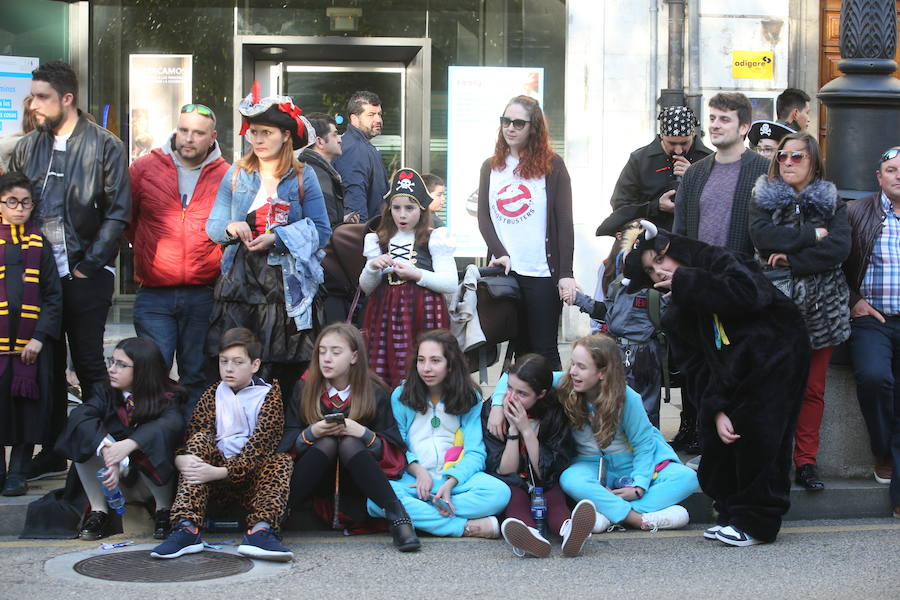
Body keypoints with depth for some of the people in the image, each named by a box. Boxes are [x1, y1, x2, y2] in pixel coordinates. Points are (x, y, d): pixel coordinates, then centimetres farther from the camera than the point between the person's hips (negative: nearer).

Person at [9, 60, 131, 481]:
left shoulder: (104, 146, -4)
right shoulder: (27, 148, 10)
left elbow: (118, 212, -7)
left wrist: (88, 265, -11)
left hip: (86, 275, -5)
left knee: (88, 364, 2)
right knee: (47, 364, 10)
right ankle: (52, 453, 19)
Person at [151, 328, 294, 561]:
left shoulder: (269, 394, 0)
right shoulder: (213, 394, 12)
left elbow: (259, 446, -15)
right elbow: (191, 435, -3)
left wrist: (222, 472, -29)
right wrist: (180, 458, -28)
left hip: (252, 476, -2)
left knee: (280, 461, -28)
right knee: (200, 440, -22)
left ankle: (261, 530, -51)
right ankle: (186, 528, -39)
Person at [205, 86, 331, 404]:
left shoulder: (303, 178, 5)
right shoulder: (236, 175, 12)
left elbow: (321, 231, -3)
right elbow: (212, 225, 8)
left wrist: (277, 239, -15)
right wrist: (230, 228, -14)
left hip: (286, 285, -2)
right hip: (240, 280, 2)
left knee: (281, 373, -3)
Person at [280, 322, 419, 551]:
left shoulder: (374, 393, 1)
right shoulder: (304, 390, 5)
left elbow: (394, 449, -4)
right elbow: (286, 443, 0)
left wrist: (364, 433, -20)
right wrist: (311, 433, -20)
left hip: (357, 482, -1)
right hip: (315, 482, 1)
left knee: (349, 444, -30)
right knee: (328, 443, -27)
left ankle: (396, 517, -41)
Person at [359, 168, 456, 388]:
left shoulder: (434, 239, 1)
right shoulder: (380, 241, 13)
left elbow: (451, 284, -7)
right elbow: (366, 287, 15)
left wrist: (416, 274, -15)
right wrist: (372, 267, -5)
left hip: (422, 315, -4)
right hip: (386, 313, 4)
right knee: (382, 377, -1)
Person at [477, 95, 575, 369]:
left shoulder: (552, 165, 2)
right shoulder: (491, 167, 13)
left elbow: (564, 222, -1)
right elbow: (484, 218, 8)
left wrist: (566, 273, -9)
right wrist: (500, 254, -9)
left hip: (542, 274, -3)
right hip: (504, 272, 3)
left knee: (545, 349, -4)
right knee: (520, 348, 6)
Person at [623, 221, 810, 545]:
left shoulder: (721, 262, -8)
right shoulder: (677, 315, 10)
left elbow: (749, 295, -30)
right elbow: (698, 369, 4)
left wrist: (685, 281, -22)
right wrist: (717, 411, -12)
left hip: (776, 357, -7)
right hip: (731, 378, 7)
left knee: (757, 437, -11)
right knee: (719, 442, 3)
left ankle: (757, 522, -1)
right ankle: (733, 513, 19)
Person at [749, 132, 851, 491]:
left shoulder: (832, 203, 7)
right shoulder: (764, 199, 7)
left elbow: (839, 249, -9)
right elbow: (762, 236, -13)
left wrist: (792, 261, -14)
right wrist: (812, 235, -13)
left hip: (821, 309, 1)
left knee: (813, 389, 5)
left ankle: (806, 461, 13)